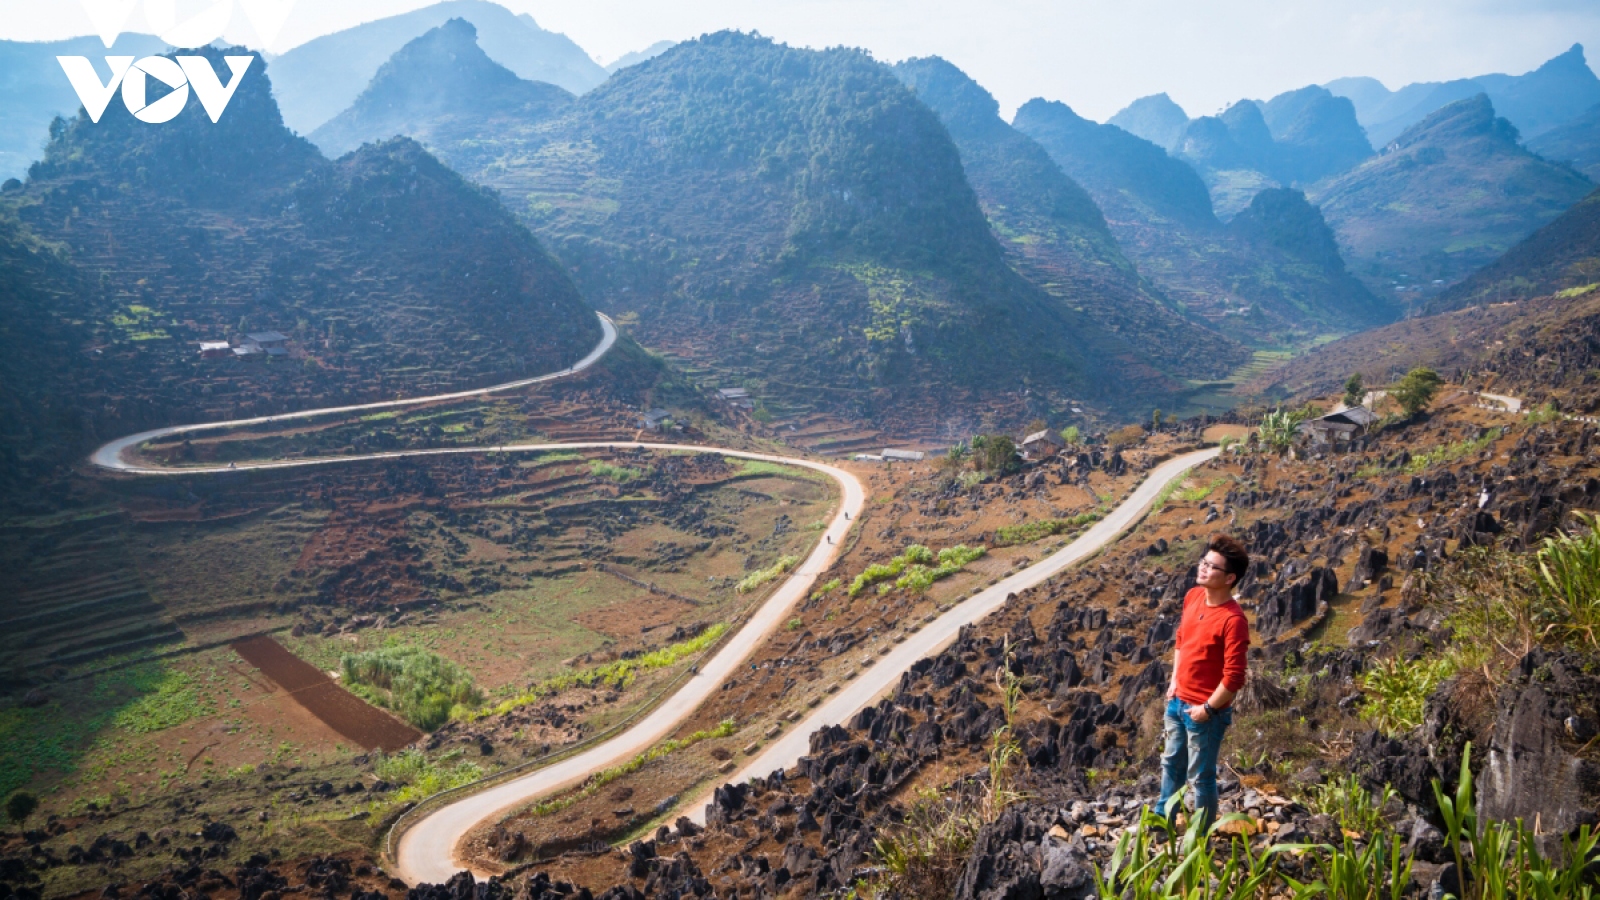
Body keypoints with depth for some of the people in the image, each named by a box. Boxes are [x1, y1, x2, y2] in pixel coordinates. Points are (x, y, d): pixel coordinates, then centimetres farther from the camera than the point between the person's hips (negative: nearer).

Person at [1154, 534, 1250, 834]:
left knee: (1200, 777, 9)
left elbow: (1234, 678, -24)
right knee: (1171, 763, 26)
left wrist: (1207, 709, -16)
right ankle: (1163, 818, 47)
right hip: (1178, 701, 8)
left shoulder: (1233, 620, -26)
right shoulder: (1193, 596, -2)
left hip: (1206, 711, -8)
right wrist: (1174, 682, 10)